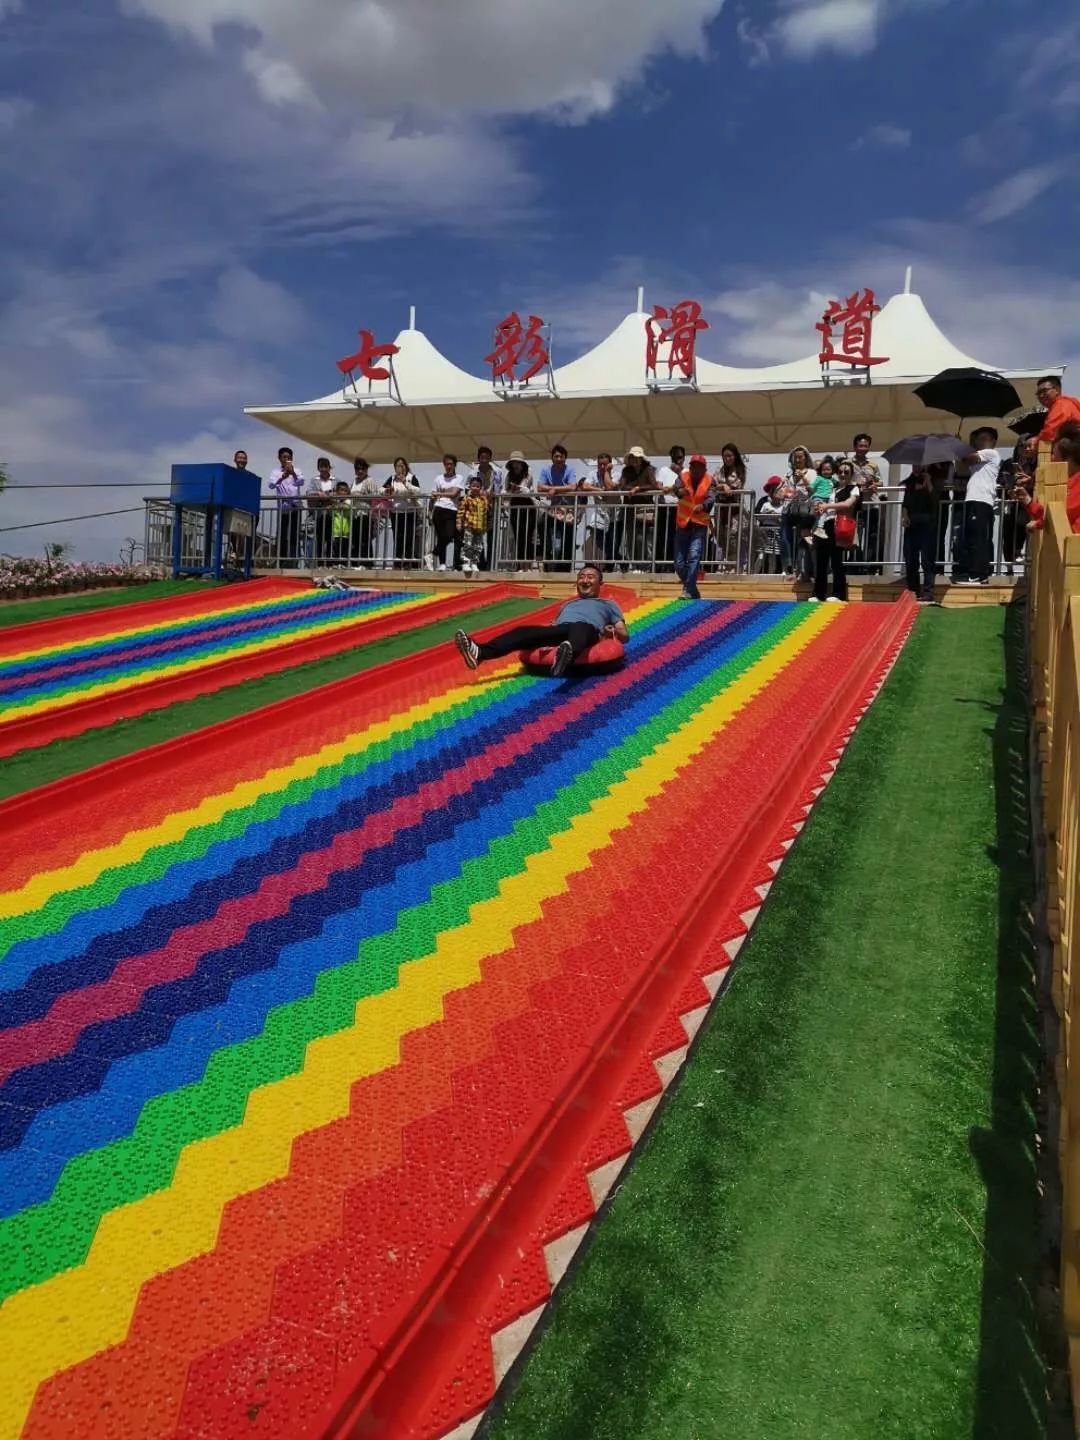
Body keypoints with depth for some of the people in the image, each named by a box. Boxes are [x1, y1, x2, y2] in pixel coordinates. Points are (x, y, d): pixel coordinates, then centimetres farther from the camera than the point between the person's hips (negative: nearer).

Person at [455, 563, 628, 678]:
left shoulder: (608, 604, 32)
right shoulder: (568, 604, 42)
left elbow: (625, 636, 21)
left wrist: (613, 631, -3)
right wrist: (544, 639, 3)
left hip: (587, 629, -4)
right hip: (559, 630, 4)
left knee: (580, 627, -42)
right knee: (523, 631, -25)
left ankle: (567, 655, -78)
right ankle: (479, 653, -50)